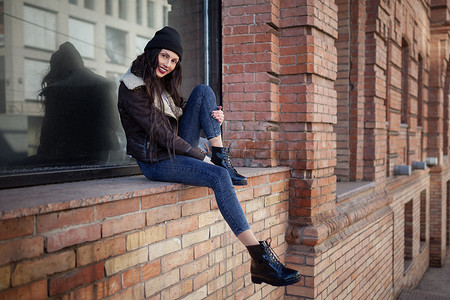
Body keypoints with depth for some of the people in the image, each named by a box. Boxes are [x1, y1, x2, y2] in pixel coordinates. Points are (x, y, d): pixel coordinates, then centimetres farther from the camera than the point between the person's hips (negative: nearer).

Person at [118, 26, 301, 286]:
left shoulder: (163, 82, 13)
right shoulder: (133, 89, -14)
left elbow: (184, 110, 18)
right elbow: (161, 134, -19)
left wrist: (215, 114, -5)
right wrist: (202, 158, -19)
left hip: (179, 147, 8)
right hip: (156, 161, -8)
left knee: (203, 92, -4)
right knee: (219, 177, -31)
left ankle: (223, 159, -12)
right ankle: (260, 260, -34)